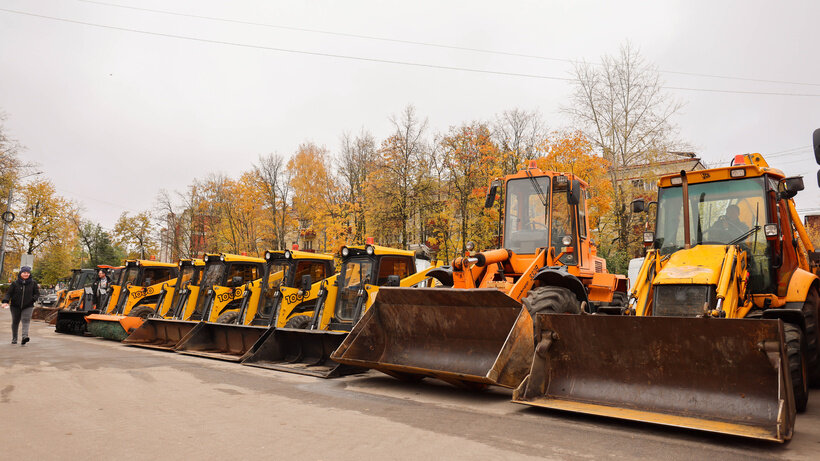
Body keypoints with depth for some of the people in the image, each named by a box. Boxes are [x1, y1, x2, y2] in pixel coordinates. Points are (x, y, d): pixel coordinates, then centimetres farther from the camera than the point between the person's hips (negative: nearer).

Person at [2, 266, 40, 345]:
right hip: (15, 306, 1)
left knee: (26, 320, -18)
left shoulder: (33, 283, 2)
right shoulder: (15, 283, -1)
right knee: (15, 322, 11)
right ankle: (14, 339, 26)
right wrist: (5, 301, -17)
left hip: (28, 306, -1)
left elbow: (37, 293, 8)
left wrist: (33, 299, -11)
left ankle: (25, 336, -31)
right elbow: (8, 293, -1)